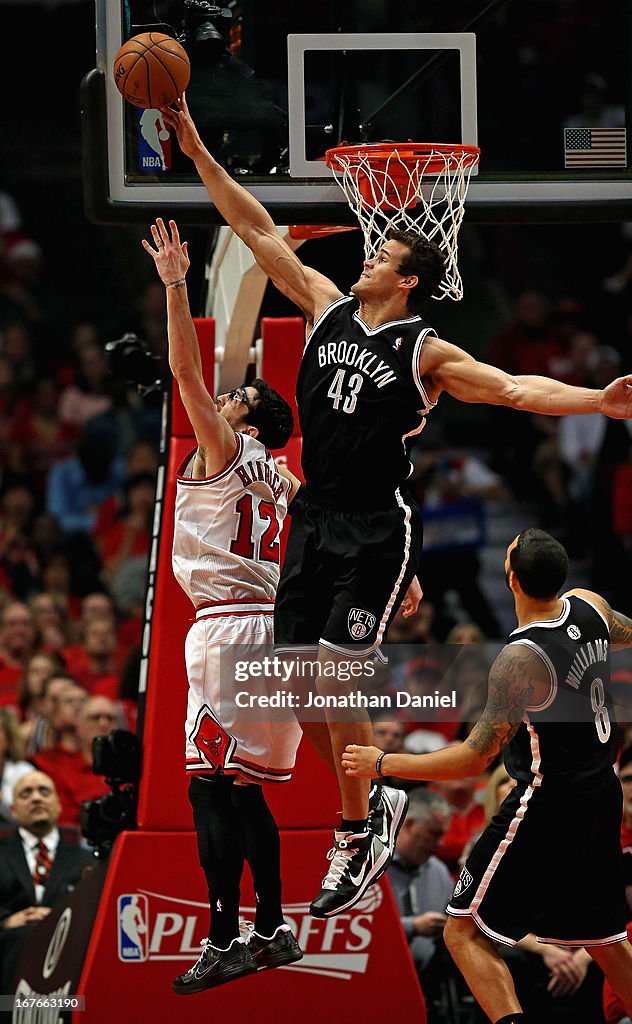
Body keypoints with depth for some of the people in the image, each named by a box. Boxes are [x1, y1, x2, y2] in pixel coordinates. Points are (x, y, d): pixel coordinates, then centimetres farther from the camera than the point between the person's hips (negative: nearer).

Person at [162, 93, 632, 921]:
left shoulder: (424, 354, -7)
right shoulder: (327, 307, 8)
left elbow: (513, 388, -15)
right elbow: (257, 231, 9)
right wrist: (197, 152, 5)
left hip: (378, 526, -6)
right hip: (315, 518, 6)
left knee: (337, 670, -14)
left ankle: (359, 834, -3)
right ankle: (369, 808, 16)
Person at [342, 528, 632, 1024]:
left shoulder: (520, 660, -25)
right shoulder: (590, 607, -5)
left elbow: (473, 759, -21)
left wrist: (383, 763, -12)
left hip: (546, 807, -8)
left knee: (466, 932, -1)